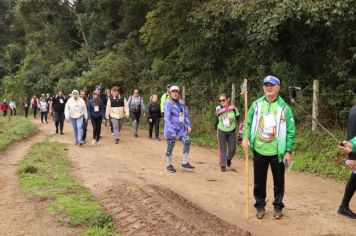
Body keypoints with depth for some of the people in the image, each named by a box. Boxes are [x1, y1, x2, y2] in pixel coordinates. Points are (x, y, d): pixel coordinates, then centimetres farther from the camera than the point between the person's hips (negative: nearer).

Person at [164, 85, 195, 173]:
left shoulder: (182, 103, 9)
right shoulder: (169, 104, -10)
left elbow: (186, 114, 17)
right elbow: (167, 118, -15)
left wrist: (188, 125, 6)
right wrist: (172, 131, -21)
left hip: (181, 128, 5)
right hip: (172, 129, -5)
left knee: (187, 141, -10)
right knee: (170, 146, 3)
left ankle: (185, 163, 1)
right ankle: (169, 165, 20)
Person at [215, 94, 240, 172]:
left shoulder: (233, 108, -7)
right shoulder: (218, 109, -7)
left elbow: (238, 118, 0)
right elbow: (216, 120, -3)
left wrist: (237, 127, -1)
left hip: (231, 132, 0)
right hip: (221, 132, 0)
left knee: (232, 148, 3)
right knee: (222, 148, 1)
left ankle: (229, 159, 34)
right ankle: (223, 165, 10)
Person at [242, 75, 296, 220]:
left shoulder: (284, 107, -7)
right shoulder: (256, 104, 1)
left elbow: (291, 131, -6)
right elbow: (248, 122, 7)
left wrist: (288, 151, -9)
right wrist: (245, 137, -10)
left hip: (277, 153, -2)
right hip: (259, 151, 2)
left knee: (279, 181, 11)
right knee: (259, 181, 12)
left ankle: (278, 206, 28)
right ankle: (260, 206, 28)